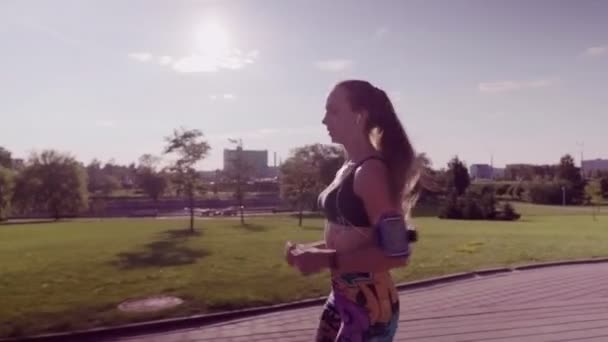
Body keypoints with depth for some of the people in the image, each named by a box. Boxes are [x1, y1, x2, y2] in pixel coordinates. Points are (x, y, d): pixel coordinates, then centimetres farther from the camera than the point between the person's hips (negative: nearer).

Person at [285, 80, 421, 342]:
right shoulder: (349, 168, 9)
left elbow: (396, 253, -24)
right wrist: (311, 249, 4)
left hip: (369, 305, -9)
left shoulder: (370, 171, -19)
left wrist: (328, 260, -24)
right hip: (342, 298, 9)